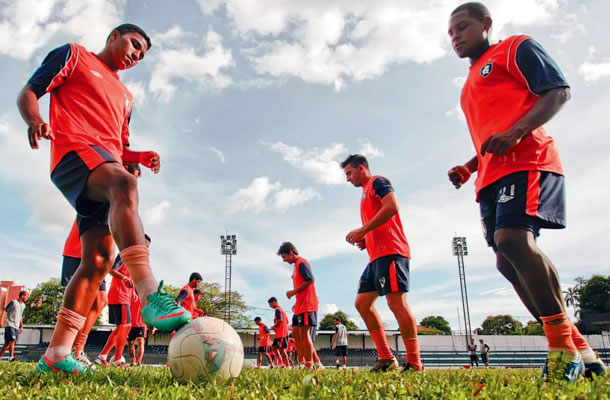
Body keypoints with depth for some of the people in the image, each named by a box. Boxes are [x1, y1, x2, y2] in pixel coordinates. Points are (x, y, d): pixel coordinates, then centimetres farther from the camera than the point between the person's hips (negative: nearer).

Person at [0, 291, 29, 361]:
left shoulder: (23, 305, 17)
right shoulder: (13, 302, -5)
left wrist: (21, 326, 24)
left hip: (16, 327, 7)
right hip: (10, 325, -7)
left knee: (7, 343, 7)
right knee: (12, 340, -20)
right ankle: (11, 357, -20)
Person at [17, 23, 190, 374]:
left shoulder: (126, 97, 33)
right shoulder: (74, 55, 17)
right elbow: (28, 93, 8)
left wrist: (140, 157, 12)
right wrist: (35, 121, -15)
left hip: (106, 168, 7)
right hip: (74, 151, -7)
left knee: (99, 258, -7)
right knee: (124, 184, -38)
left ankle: (56, 354, -2)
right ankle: (151, 295, -52)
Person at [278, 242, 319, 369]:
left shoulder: (301, 263, -10)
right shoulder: (297, 265, 19)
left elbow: (310, 280, -22)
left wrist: (293, 292, -15)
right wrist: (297, 303, 18)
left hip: (307, 306, -10)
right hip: (301, 306, 10)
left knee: (304, 334, -8)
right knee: (296, 333, 10)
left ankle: (309, 365, -3)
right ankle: (304, 362, 14)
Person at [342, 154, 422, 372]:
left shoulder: (377, 182, 0)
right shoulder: (366, 193, 28)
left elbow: (392, 206, -18)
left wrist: (363, 230, -17)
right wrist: (365, 240, 14)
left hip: (390, 252, -11)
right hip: (377, 256, 11)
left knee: (396, 302, -14)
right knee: (362, 303, 6)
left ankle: (414, 363, -9)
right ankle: (386, 358, 6)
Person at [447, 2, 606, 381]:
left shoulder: (516, 48, 8)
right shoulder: (471, 85, 30)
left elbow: (559, 91, -4)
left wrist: (516, 132, -19)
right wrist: (468, 168, 16)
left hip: (526, 162, -8)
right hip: (492, 177, 9)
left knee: (513, 240, -27)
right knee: (508, 262, -1)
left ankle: (564, 343, -16)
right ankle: (577, 349, 6)